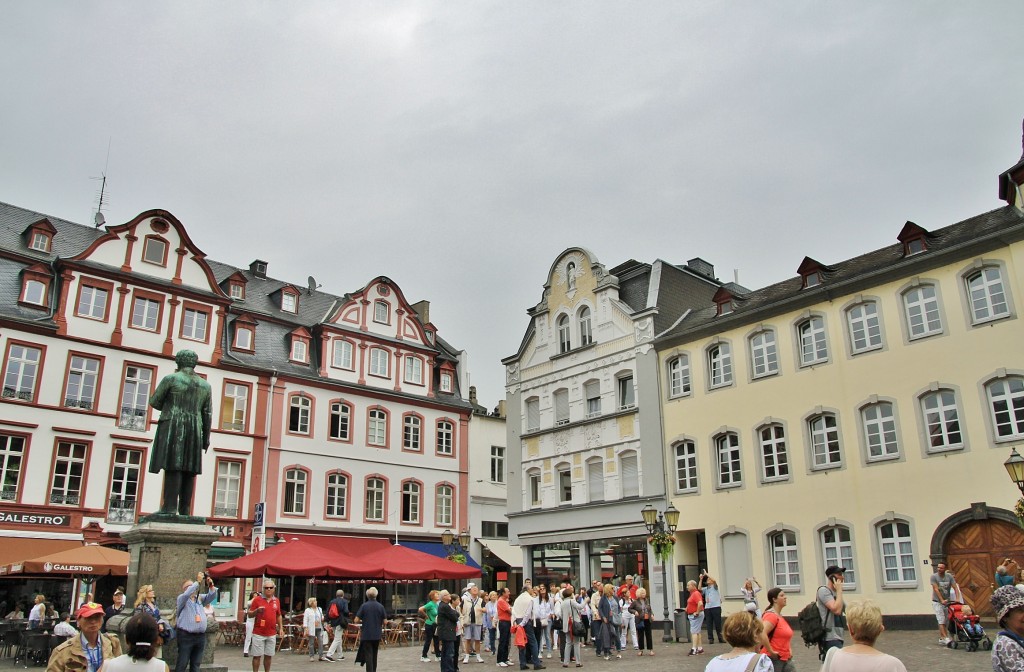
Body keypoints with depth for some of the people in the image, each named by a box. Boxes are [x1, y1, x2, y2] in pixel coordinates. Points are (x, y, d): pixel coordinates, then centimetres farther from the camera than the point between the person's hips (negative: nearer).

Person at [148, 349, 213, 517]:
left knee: (173, 467, -9)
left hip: (172, 427, -4)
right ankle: (185, 509, 0)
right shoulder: (205, 385, 11)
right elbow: (207, 414, 9)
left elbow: (154, 401, 6)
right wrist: (206, 438, 12)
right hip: (194, 430, 4)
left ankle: (170, 507, -16)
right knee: (188, 469, 3)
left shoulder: (171, 379, -1)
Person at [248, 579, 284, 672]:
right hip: (258, 633, -3)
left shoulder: (276, 601, 9)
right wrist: (257, 611, -19)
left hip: (272, 634, 3)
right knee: (257, 656, 0)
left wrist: (281, 628, 9)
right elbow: (249, 614, 0)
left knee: (269, 656, 8)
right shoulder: (257, 599, -2)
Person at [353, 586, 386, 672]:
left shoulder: (364, 606, -9)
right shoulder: (380, 606, -2)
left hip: (366, 634, -3)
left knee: (368, 655, -2)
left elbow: (356, 620, -9)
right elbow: (385, 621, 0)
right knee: (374, 655, 18)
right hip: (377, 635, 3)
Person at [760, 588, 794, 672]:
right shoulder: (771, 615, -17)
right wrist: (771, 652, -25)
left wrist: (789, 649, 16)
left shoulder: (779, 616, 13)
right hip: (773, 659, -9)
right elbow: (762, 634, -32)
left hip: (785, 659, 9)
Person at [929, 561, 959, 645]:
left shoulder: (949, 576, -1)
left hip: (947, 601, 3)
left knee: (945, 621, 6)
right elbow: (936, 589, -14)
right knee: (941, 620, -12)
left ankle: (941, 638, 15)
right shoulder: (934, 576, -9)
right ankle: (945, 638, -17)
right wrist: (942, 600, -22)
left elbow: (955, 588, -5)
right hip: (937, 601, -3)